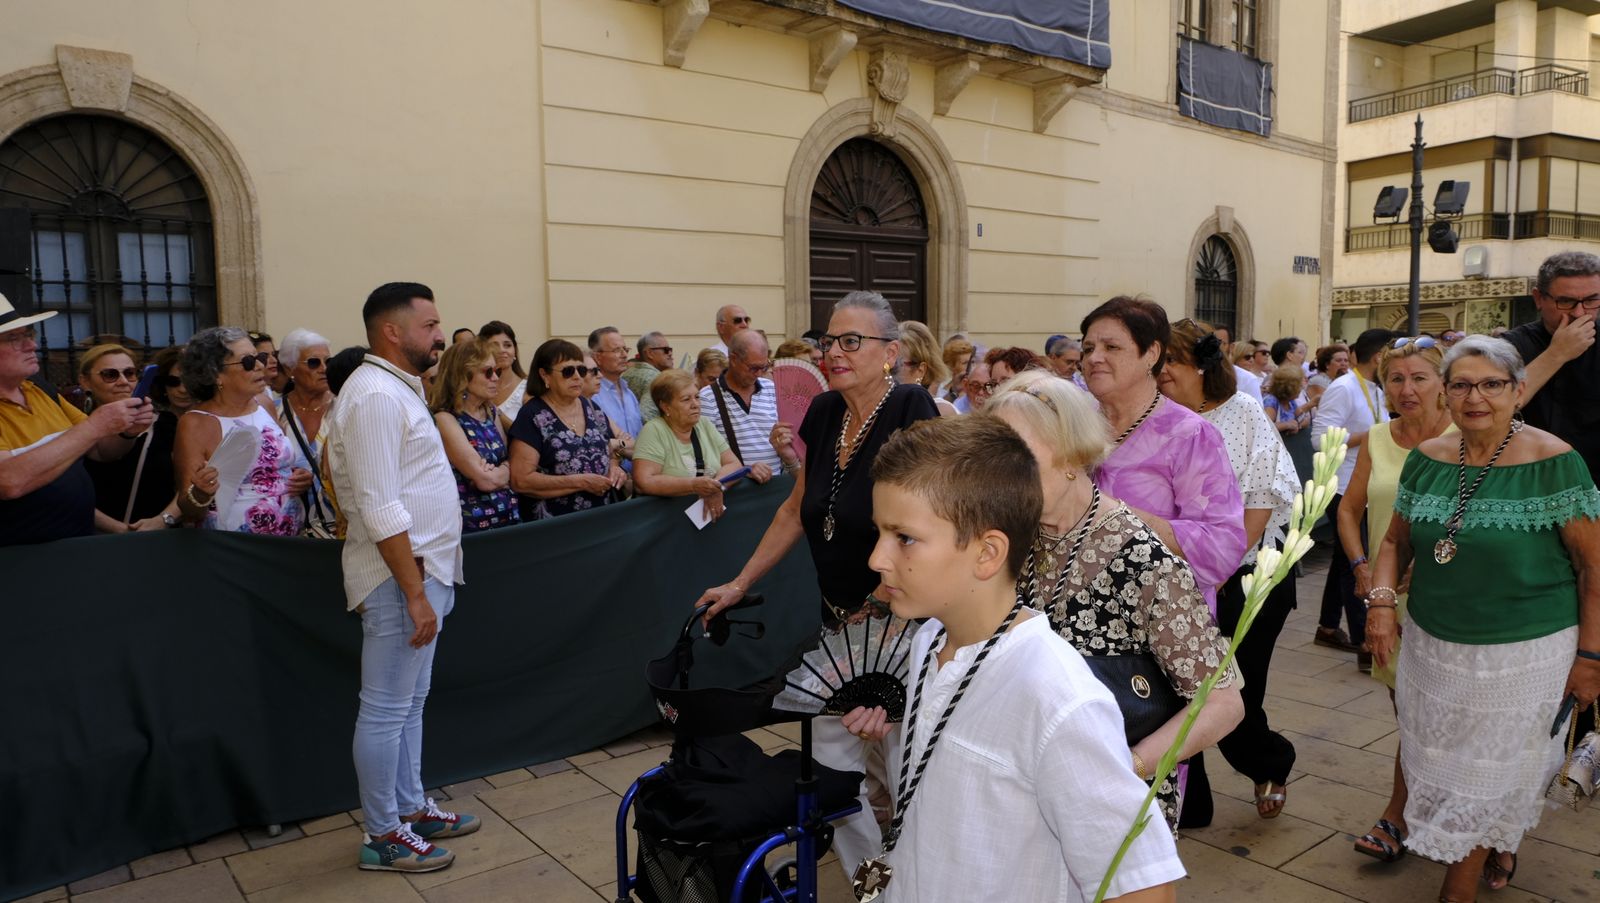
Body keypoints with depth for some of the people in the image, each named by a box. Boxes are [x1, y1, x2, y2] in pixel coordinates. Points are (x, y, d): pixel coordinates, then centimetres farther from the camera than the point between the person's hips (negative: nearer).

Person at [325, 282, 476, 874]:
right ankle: (383, 836, 14)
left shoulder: (396, 389, 15)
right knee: (386, 710, 2)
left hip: (423, 569, 10)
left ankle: (411, 808, 31)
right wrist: (415, 592, -22)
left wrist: (426, 582, 17)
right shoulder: (375, 395, -17)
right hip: (402, 575, -10)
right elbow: (380, 508, -23)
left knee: (410, 702, 18)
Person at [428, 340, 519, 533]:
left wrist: (496, 471, -14)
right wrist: (506, 468, -1)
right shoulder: (445, 419, -15)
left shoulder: (491, 412, 8)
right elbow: (485, 480, -19)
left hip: (510, 516, 7)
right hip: (473, 524, -7)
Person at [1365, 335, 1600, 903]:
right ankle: (1497, 848, 48)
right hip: (1431, 649, 5)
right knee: (1438, 763, 19)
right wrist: (1382, 599, -8)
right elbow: (1397, 541, 9)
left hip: (1524, 657, -4)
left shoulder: (1554, 463, -14)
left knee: (1486, 777, 8)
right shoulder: (1427, 459, -1)